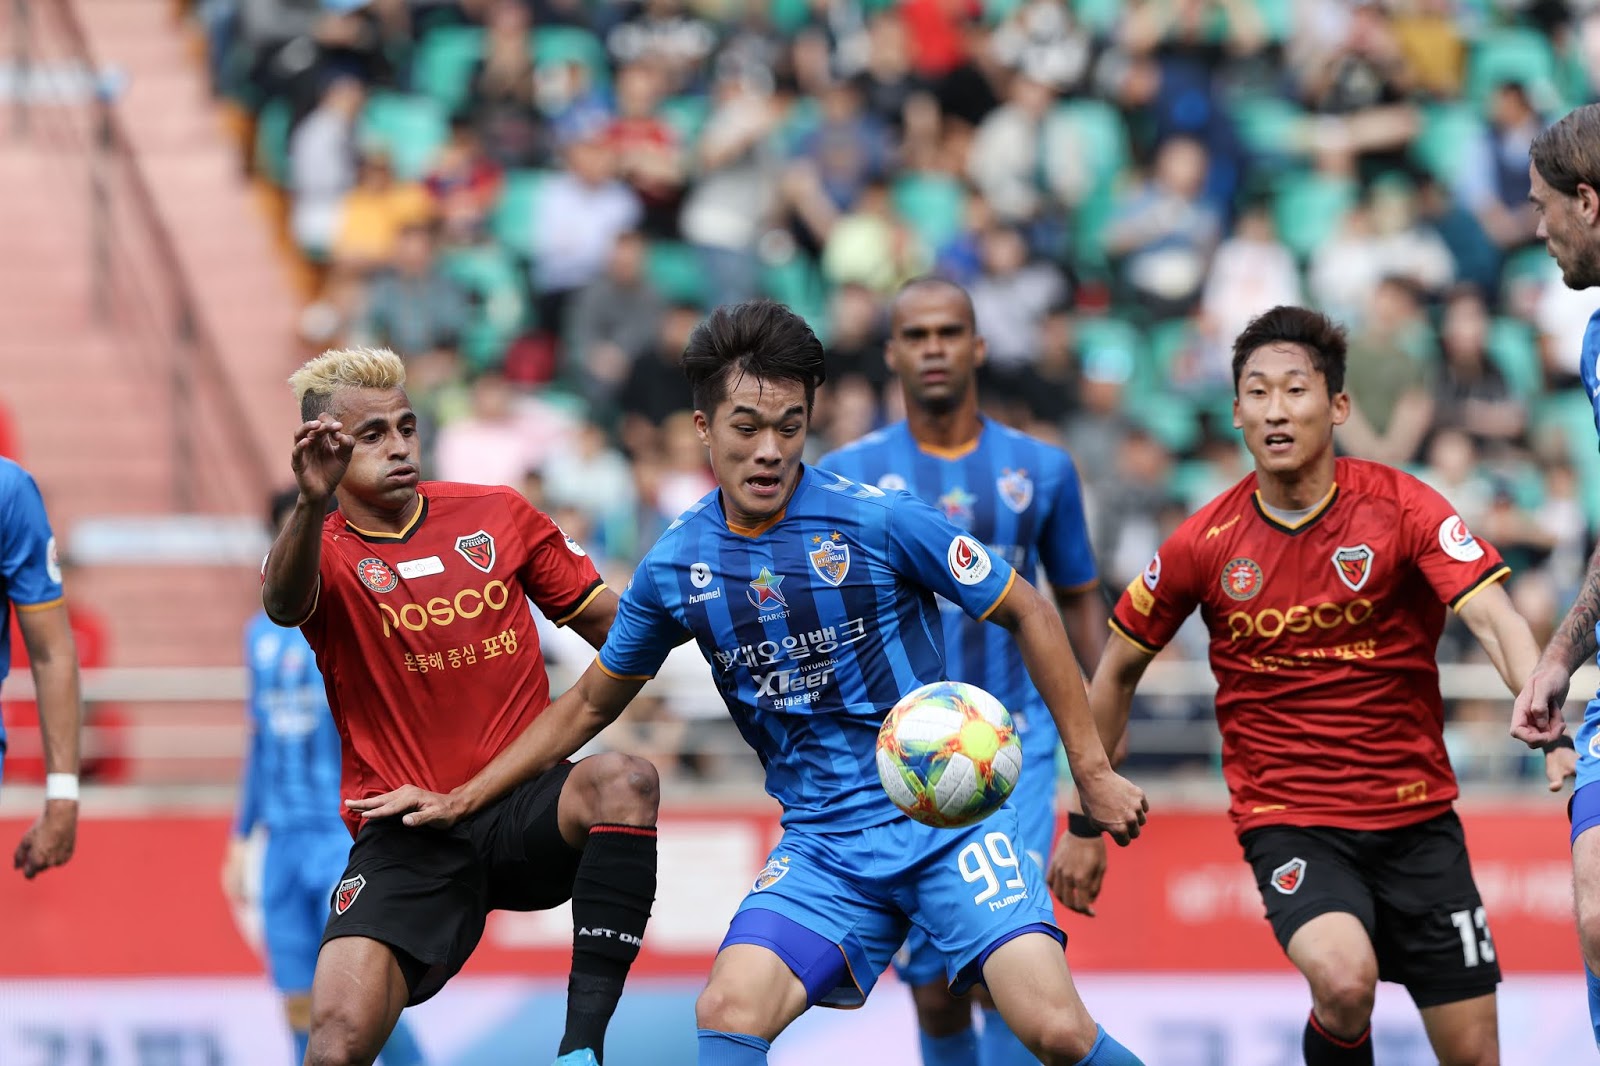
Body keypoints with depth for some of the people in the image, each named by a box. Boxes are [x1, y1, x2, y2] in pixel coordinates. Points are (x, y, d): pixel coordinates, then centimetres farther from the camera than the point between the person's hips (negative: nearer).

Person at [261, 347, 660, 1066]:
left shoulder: (498, 516, 10)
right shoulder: (323, 553, 1)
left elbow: (610, 621, 17)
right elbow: (284, 603, -25)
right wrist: (312, 504, -46)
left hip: (524, 808, 2)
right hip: (405, 837, -2)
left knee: (622, 782, -33)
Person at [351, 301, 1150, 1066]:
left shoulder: (880, 520, -11)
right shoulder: (673, 568, 1)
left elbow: (1028, 615, 0)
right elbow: (590, 704, 17)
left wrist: (1092, 771, -2)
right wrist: (460, 800, 16)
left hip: (949, 817, -3)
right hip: (822, 843, 3)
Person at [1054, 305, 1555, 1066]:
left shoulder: (1401, 507, -8)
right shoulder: (1206, 542, -4)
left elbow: (1494, 619, -20)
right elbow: (1119, 669, 9)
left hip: (1415, 819, 1)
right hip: (1286, 823, -1)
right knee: (1344, 980, -31)